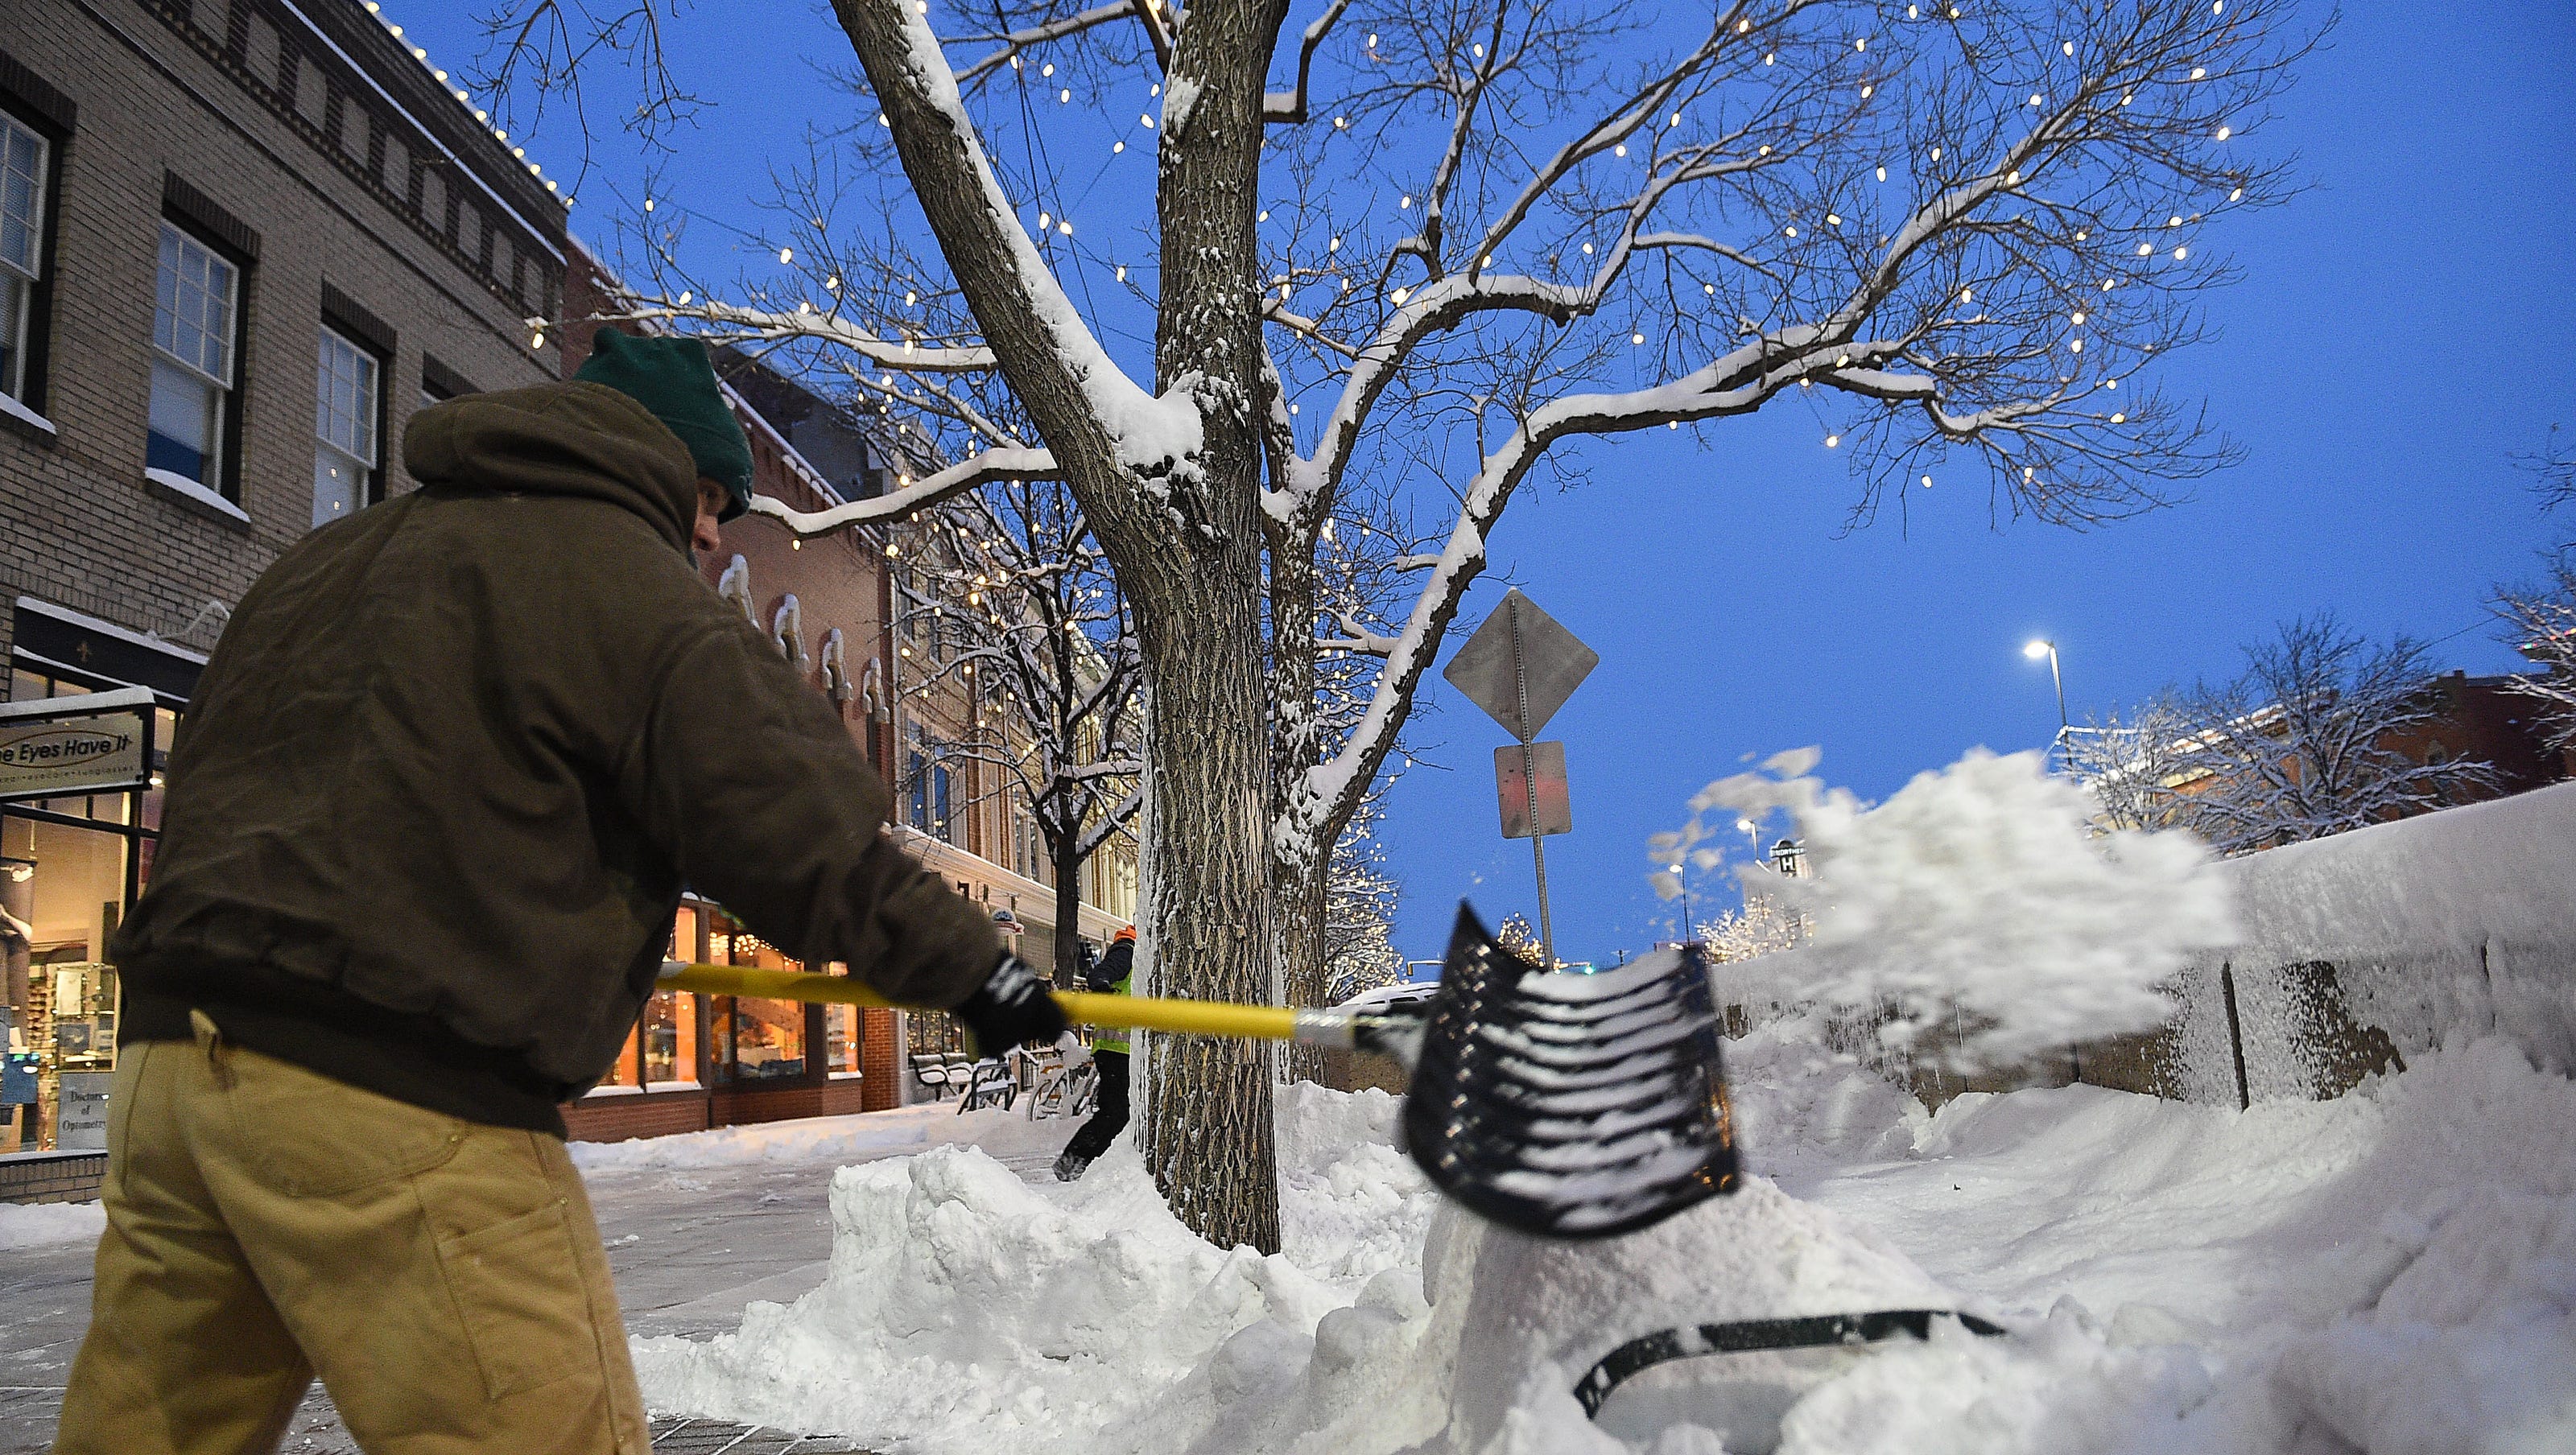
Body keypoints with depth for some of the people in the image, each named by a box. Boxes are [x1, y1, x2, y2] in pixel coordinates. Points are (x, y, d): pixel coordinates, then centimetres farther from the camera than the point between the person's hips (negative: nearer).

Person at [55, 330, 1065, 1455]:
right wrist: (966, 966, -2)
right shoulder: (629, 579, -4)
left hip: (174, 1046, 9)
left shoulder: (329, 557, 21)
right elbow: (789, 826, -11)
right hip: (402, 1105, -8)